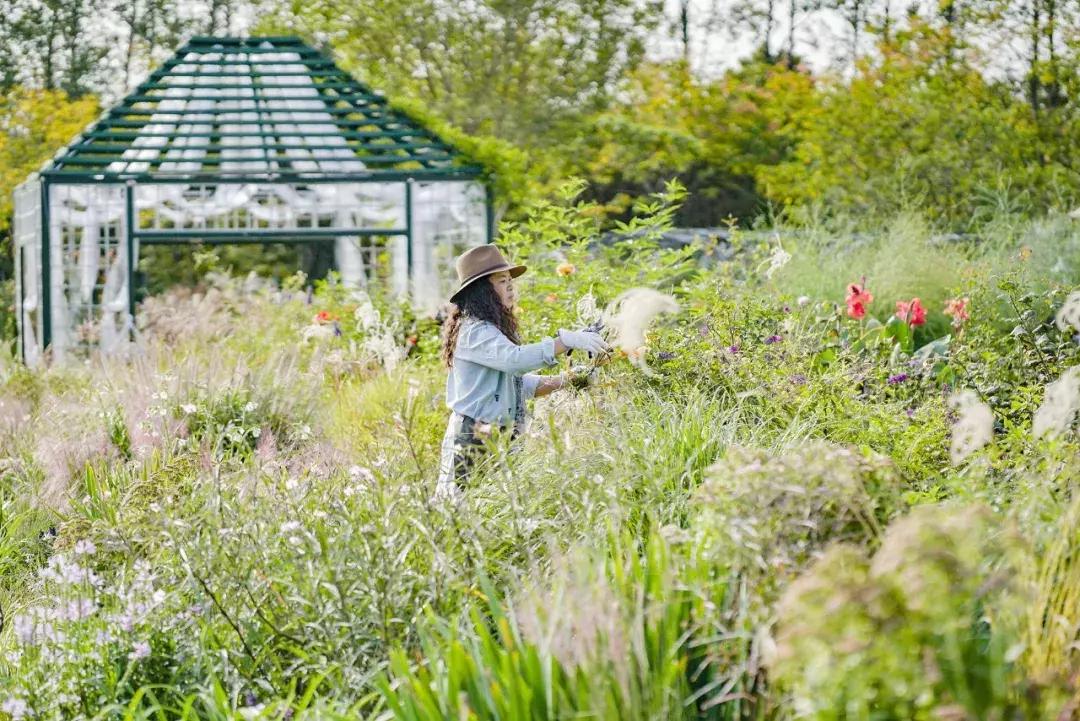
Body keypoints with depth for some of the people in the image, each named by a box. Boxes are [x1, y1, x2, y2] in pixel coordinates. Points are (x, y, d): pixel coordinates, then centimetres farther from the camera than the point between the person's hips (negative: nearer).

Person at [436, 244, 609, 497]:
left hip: (496, 437, 9)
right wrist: (567, 341, -32)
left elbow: (522, 383, 17)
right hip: (475, 440, -9)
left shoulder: (492, 330, 18)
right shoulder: (475, 331, -14)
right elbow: (515, 359, -31)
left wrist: (564, 381, 3)